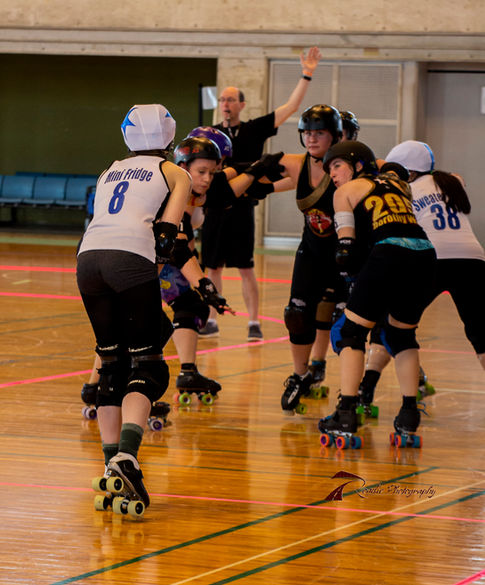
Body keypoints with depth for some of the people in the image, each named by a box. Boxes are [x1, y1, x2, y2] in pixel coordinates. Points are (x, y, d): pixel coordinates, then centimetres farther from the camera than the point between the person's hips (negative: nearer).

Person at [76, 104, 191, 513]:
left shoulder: (111, 172, 31)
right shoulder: (175, 174, 17)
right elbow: (166, 231, 4)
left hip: (89, 256, 4)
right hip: (132, 258, -4)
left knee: (113, 364, 15)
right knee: (147, 367, -1)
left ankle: (112, 461, 7)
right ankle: (126, 456, -24)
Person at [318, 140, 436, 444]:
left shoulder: (346, 191, 14)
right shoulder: (397, 183, 31)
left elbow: (347, 248, 8)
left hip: (389, 253, -5)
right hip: (425, 253, 5)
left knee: (352, 332, 7)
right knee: (402, 335, 23)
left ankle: (346, 414, -3)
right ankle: (409, 417, 17)